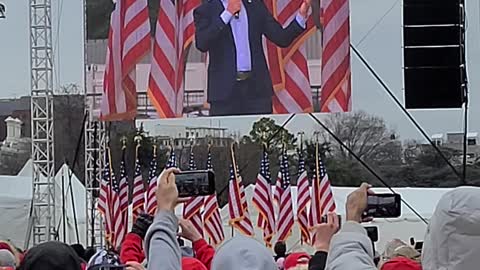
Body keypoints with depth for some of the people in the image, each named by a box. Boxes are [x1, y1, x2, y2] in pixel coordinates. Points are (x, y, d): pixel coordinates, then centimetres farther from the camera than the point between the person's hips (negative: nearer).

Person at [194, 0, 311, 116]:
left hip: (257, 87, 3)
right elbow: (201, 44, -14)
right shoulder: (205, 10, 3)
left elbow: (282, 38, 8)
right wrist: (227, 13, -14)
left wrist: (301, 15, -7)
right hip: (224, 89, -3)